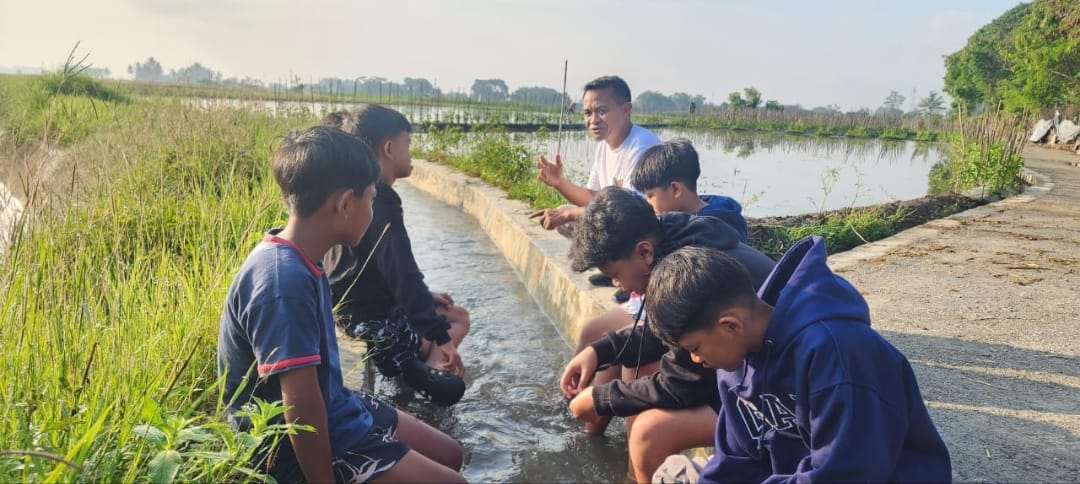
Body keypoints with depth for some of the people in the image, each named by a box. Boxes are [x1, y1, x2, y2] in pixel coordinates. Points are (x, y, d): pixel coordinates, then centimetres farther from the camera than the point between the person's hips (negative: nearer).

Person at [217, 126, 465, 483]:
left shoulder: (298, 261, 1)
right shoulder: (285, 281, -30)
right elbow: (302, 407, -28)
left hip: (331, 408, 9)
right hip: (297, 445, -9)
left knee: (449, 454, 16)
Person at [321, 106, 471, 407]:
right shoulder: (379, 204, -24)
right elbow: (401, 274, -30)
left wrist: (424, 295, 18)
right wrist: (441, 336, -29)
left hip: (356, 304, 10)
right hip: (370, 316, -10)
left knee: (457, 316, 21)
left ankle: (402, 359, 8)